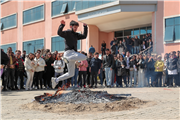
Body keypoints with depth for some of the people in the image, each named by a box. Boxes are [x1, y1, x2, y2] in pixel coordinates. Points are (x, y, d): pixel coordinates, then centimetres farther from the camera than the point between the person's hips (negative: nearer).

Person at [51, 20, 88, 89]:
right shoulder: (67, 33, 2)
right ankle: (67, 58, -27)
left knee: (71, 74, 8)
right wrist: (62, 25, -26)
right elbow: (59, 32, -15)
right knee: (84, 57, -31)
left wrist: (85, 27, 23)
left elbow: (84, 36, 27)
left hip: (73, 53, 8)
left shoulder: (76, 35, 26)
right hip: (69, 52, -8)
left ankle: (56, 80, 11)